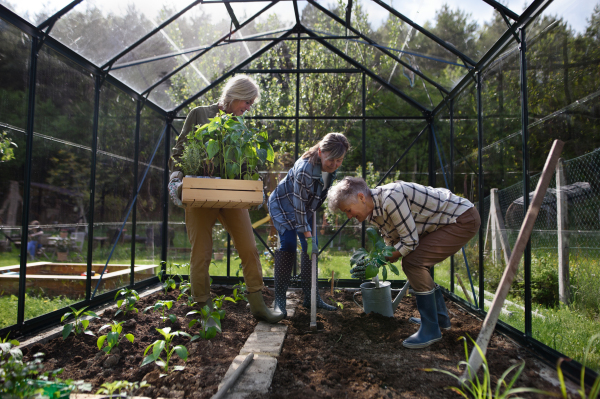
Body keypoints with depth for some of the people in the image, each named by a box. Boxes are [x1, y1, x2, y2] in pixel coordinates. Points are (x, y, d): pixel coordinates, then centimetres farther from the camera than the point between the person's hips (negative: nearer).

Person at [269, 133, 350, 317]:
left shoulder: (330, 167, -14)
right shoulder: (304, 169, -37)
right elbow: (298, 205, -31)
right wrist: (308, 235, -28)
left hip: (305, 206, 7)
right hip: (283, 204, -7)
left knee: (312, 247, 1)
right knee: (288, 244, -18)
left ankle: (311, 297, 10)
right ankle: (279, 299, -10)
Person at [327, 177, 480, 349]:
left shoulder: (390, 197, -28)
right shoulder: (375, 211, 4)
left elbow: (409, 242, -23)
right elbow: (393, 245, 10)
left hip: (464, 219, -10)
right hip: (450, 220, 10)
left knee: (412, 262, -19)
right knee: (413, 261, 15)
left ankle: (431, 330, -6)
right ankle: (440, 318, 29)